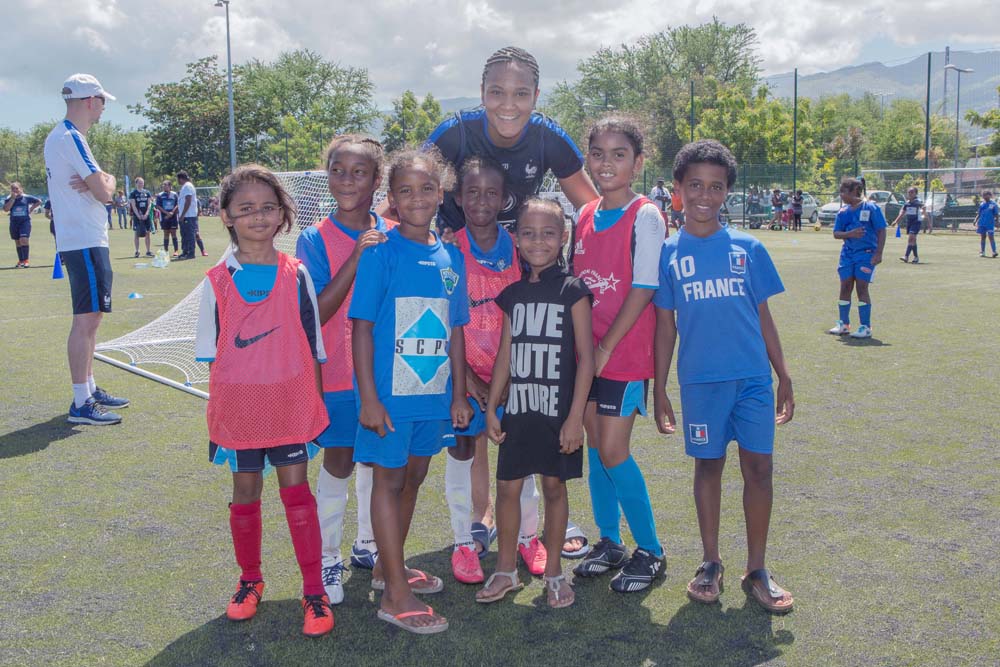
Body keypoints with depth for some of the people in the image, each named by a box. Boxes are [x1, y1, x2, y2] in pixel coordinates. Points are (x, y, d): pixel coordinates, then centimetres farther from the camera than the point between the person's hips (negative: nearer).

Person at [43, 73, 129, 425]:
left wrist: (96, 181, -7)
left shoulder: (58, 136, 17)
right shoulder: (71, 138, -14)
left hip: (79, 240, 11)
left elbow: (96, 183, 15)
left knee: (91, 318, 16)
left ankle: (89, 389, 26)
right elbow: (104, 192, -18)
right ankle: (81, 404, -7)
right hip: (85, 242, -11)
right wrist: (108, 180, 3)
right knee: (86, 320, -10)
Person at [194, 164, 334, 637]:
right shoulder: (217, 282, -2)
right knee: (245, 495, 13)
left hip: (290, 403, -1)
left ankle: (314, 591, 13)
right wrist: (218, 414, 0)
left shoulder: (296, 275, -2)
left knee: (297, 490, 2)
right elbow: (212, 356, 3)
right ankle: (250, 580, 33)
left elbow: (312, 348, 2)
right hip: (238, 405, 1)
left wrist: (313, 404, 1)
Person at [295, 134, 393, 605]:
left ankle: (367, 544, 33)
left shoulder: (393, 235, 1)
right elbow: (316, 313, -17)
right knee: (339, 462, 2)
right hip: (338, 371, -3)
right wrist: (355, 260, -23)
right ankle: (328, 558, 18)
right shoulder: (315, 240, -8)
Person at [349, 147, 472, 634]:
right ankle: (395, 595, 11)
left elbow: (455, 331, 10)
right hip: (390, 391, -6)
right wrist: (368, 396, -15)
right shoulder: (381, 252, -10)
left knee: (413, 477, 18)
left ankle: (388, 566, 37)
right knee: (389, 480, 3)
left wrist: (459, 393, 9)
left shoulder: (450, 257, 5)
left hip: (434, 392, 6)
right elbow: (362, 326, -12)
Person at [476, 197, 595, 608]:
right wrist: (491, 408, 7)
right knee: (507, 486, 6)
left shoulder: (572, 290, -7)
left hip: (558, 409, -4)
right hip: (518, 408, 4)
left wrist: (575, 416, -13)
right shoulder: (514, 293, 7)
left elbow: (586, 358, -9)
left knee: (554, 486, 8)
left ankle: (553, 571, 23)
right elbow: (505, 355, 10)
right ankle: (505, 570, 23)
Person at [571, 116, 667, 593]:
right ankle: (609, 543, 26)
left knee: (613, 451, -6)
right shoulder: (585, 216, 9)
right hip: (586, 352, 6)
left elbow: (644, 289, -14)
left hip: (625, 353, -6)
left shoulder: (645, 216, -10)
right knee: (596, 447, 11)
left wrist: (607, 347, -15)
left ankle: (650, 551, 12)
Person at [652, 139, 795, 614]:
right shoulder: (668, 252, 2)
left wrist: (783, 376, 8)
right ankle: (710, 564, 25)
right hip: (700, 379, -1)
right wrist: (659, 388, 3)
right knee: (708, 466, 10)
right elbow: (665, 324, 4)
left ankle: (757, 571, 17)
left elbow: (763, 316, 9)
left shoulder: (747, 248, 4)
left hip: (753, 376, 1)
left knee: (758, 467, 2)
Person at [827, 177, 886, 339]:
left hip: (866, 253, -5)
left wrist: (878, 253, -15)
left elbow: (881, 231, -8)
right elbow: (836, 234, 6)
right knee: (845, 288, 7)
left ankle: (866, 327, 2)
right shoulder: (843, 212, 7)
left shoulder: (871, 208, -8)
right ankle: (844, 324, 20)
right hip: (847, 253, 5)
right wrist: (850, 234, -15)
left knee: (861, 288, -7)